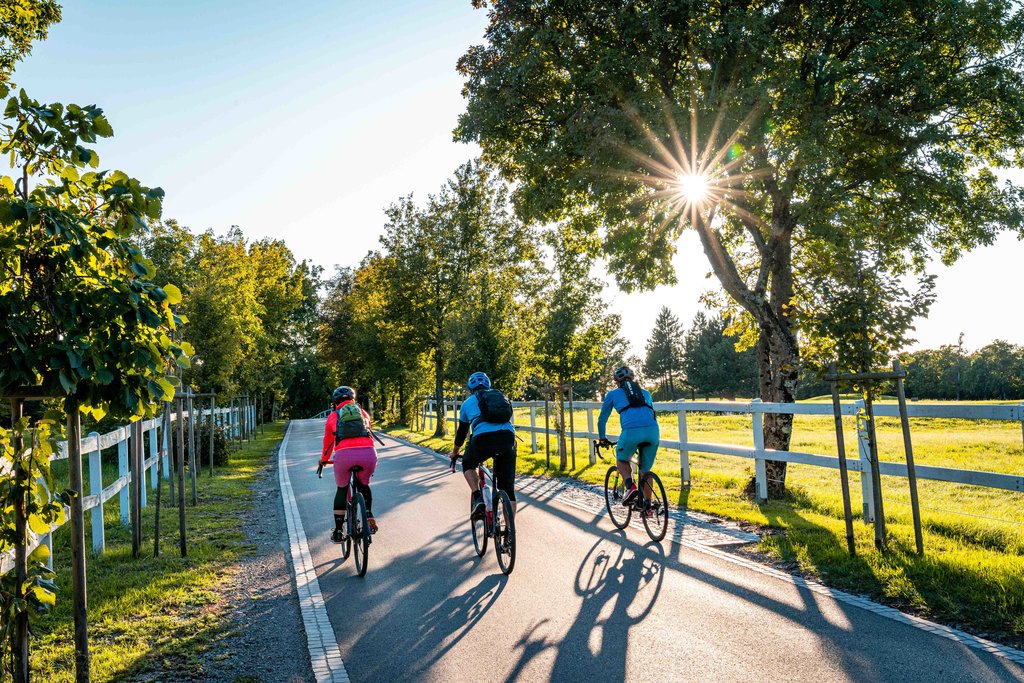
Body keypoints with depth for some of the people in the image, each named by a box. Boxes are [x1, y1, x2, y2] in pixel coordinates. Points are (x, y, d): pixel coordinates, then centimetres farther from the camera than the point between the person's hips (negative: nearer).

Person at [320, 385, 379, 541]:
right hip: (368, 453, 1)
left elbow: (328, 441, 31)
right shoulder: (363, 413, 25)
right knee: (364, 485, 29)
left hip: (344, 454, -1)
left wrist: (323, 460, 50)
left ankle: (338, 532, 21)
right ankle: (369, 517, 9)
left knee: (342, 490, 22)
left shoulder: (333, 416, 22)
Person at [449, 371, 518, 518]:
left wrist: (454, 453, 49)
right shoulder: (501, 396, 31)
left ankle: (477, 498, 8)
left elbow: (461, 432, 32)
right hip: (508, 437, 2)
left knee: (468, 465, 29)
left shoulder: (469, 402, 24)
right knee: (508, 487, 12)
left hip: (483, 438, -2)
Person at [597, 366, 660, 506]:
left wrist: (602, 438, 45)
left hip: (631, 431, -3)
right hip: (653, 431, 3)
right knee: (646, 470, 21)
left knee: (621, 460, 24)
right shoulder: (645, 392, 31)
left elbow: (602, 419, 30)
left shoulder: (613, 394, 23)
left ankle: (630, 486, 1)